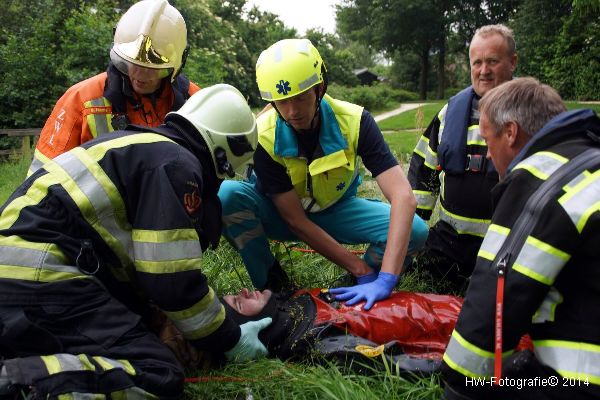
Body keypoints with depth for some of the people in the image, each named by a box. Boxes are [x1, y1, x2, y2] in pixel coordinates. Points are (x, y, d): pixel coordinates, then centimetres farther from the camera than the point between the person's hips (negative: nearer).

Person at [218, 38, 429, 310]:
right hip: (281, 215, -1)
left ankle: (361, 289, 2)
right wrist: (363, 270, -28)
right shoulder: (263, 137, -27)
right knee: (227, 195, -33)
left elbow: (403, 197, -33)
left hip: (334, 211, 1)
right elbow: (296, 221, -25)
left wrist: (384, 281, -43)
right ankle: (271, 286, -13)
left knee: (415, 231, -24)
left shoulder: (354, 121, -25)